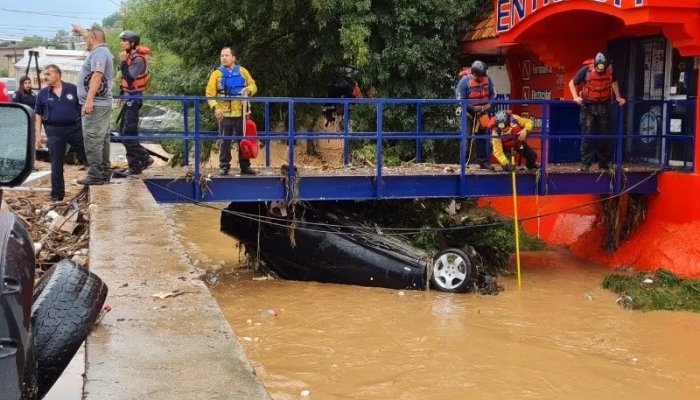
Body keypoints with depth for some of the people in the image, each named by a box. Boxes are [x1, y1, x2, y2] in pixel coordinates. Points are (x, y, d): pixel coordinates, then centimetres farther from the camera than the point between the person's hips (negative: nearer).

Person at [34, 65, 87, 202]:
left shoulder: (72, 88, 1)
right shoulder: (43, 93, 5)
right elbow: (38, 115, 8)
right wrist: (38, 134, 1)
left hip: (75, 128, -1)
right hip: (54, 131, 1)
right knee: (56, 164, 5)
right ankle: (57, 194, 14)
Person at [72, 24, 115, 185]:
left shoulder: (99, 53, -13)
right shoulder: (101, 51, 17)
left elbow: (97, 76, -24)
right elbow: (92, 36, 40)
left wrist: (89, 100, -29)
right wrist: (80, 30, 56)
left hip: (95, 104, -10)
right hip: (103, 104, 10)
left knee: (92, 139, -11)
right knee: (102, 139, 12)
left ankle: (95, 175, -12)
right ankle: (105, 172, 16)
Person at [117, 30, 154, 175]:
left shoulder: (138, 59, -15)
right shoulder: (130, 57, 12)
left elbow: (129, 78, -24)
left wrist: (123, 62, -22)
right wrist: (122, 95, 17)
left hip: (134, 97, -10)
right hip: (128, 97, 10)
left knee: (128, 133, -8)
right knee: (123, 132, 12)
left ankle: (135, 166, 0)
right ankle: (145, 157, 17)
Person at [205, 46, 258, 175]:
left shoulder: (243, 71, 6)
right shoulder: (217, 73, 1)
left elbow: (253, 85, 11)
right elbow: (209, 93, -3)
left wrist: (249, 90, -13)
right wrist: (215, 107, -17)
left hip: (241, 113, 2)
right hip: (225, 114, -2)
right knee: (225, 142, 2)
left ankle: (245, 166, 16)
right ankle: (224, 167, 10)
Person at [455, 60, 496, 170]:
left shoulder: (487, 79, -6)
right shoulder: (465, 81, -20)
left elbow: (493, 94, 10)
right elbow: (459, 99, -18)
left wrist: (489, 104, -8)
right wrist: (473, 108, -23)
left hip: (482, 112, 5)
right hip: (468, 112, -4)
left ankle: (483, 161, 19)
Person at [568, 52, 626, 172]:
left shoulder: (610, 70, -2)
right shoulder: (586, 70, -14)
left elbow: (613, 82, 18)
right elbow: (572, 83, -4)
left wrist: (618, 97, 12)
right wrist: (576, 97, -17)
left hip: (604, 107, 3)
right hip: (588, 107, -3)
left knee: (604, 135, 8)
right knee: (587, 136, -4)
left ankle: (604, 162, 18)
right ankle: (585, 164, -1)